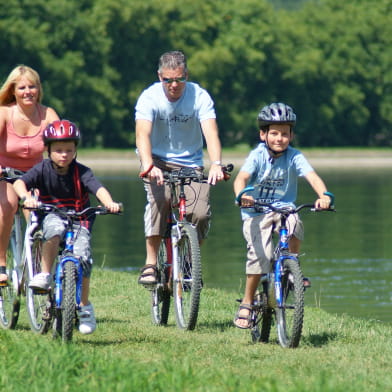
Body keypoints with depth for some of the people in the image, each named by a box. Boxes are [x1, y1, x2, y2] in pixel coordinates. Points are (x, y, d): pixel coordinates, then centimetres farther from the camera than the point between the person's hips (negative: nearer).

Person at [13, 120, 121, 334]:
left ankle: (85, 307, -5)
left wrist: (109, 203, -43)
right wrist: (26, 197, -42)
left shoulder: (81, 172, -7)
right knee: (54, 228, -38)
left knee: (82, 255, -21)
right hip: (51, 215, -1)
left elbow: (98, 188, -22)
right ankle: (45, 275, -23)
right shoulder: (43, 169, -6)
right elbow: (19, 182, -20)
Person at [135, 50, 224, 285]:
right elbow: (143, 134, -30)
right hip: (158, 162, -1)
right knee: (159, 199, -32)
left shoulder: (200, 97, -13)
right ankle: (151, 264, -26)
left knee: (201, 213, -20)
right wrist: (148, 165, -49)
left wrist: (216, 164, -45)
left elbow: (211, 133, -26)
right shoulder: (149, 98, -15)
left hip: (190, 164, 1)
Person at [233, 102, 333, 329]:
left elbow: (312, 176, -20)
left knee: (295, 223, -33)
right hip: (256, 213, -1)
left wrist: (324, 195, -40)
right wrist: (241, 195, -47)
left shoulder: (294, 157, -5)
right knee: (260, 255, -20)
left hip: (283, 209, 1)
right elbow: (242, 177, -25)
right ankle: (247, 303, -4)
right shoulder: (258, 156, -10)